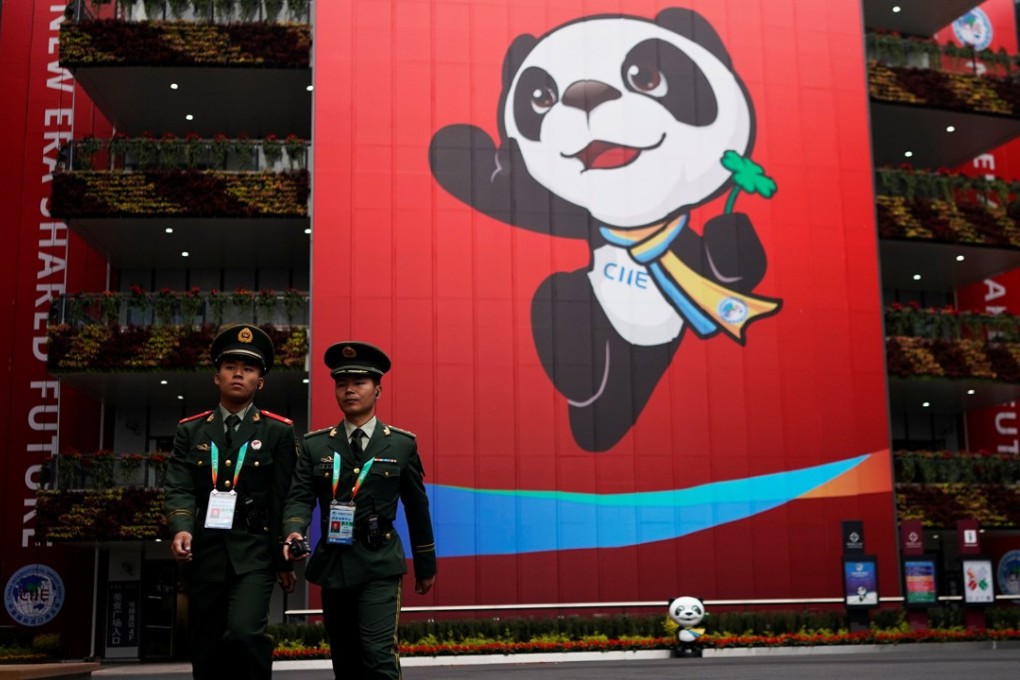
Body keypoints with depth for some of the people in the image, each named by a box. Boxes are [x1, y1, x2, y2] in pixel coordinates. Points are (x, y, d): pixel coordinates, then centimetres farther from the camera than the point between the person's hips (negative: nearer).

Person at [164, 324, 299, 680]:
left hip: (254, 552, -3)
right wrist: (181, 529, -21)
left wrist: (285, 559, 1)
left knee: (244, 633, -24)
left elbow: (285, 498, 2)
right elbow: (179, 489, -2)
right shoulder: (190, 431, 9)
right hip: (204, 554, 3)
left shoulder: (279, 432, 3)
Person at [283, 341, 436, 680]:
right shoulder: (315, 445, 5)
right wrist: (294, 532, -26)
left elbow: (417, 508, 8)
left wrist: (426, 565, 12)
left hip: (380, 566, -3)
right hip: (333, 565, 3)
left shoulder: (402, 444, 3)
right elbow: (300, 498, -4)